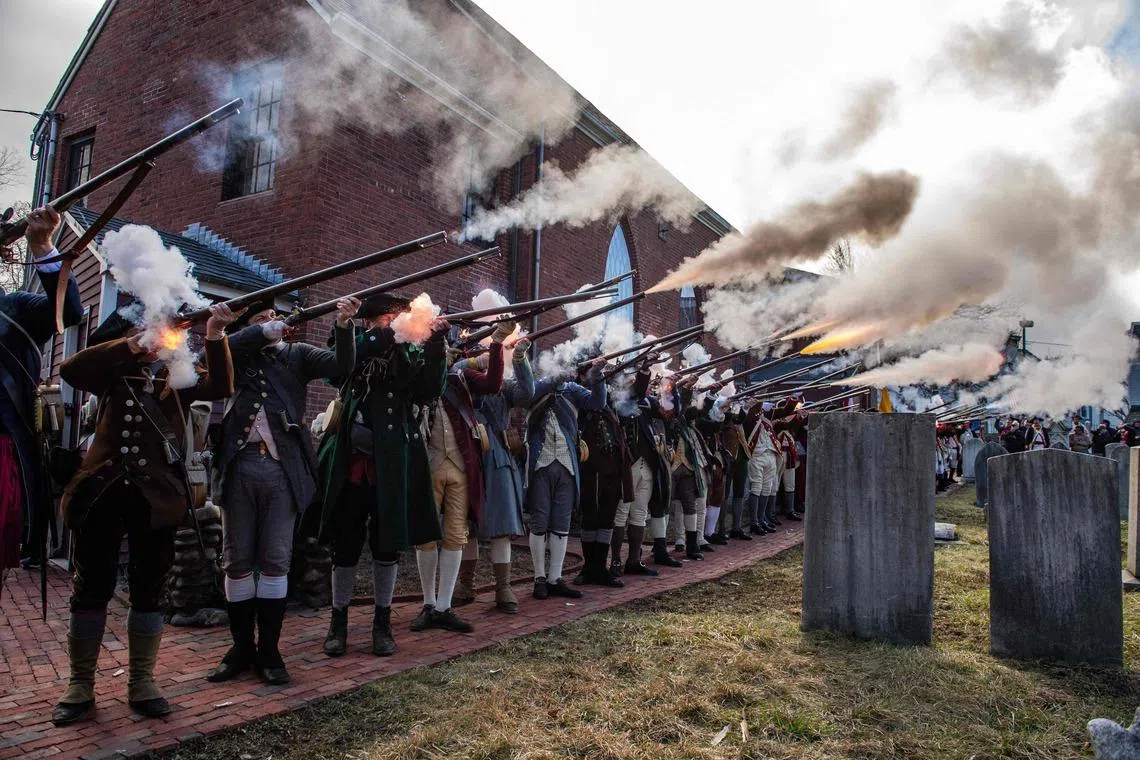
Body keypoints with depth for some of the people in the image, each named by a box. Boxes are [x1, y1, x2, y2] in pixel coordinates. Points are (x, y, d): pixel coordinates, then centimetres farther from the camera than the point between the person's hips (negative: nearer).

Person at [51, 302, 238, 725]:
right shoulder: (116, 372, 12)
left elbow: (220, 388, -7)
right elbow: (71, 371, -6)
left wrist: (215, 339, -21)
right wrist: (126, 346, -17)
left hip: (155, 494, 0)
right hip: (102, 488, 1)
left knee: (149, 591, 5)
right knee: (91, 588, 7)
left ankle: (141, 683, 16)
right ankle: (80, 685, 19)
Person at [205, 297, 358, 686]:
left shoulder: (297, 354, 11)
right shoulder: (237, 355, 13)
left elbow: (342, 365, -3)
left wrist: (343, 325, -18)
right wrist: (269, 330, -9)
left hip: (282, 467, -1)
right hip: (239, 465, 1)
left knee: (275, 561, 3)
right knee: (237, 560, 7)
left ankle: (269, 650, 11)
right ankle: (241, 647, 18)